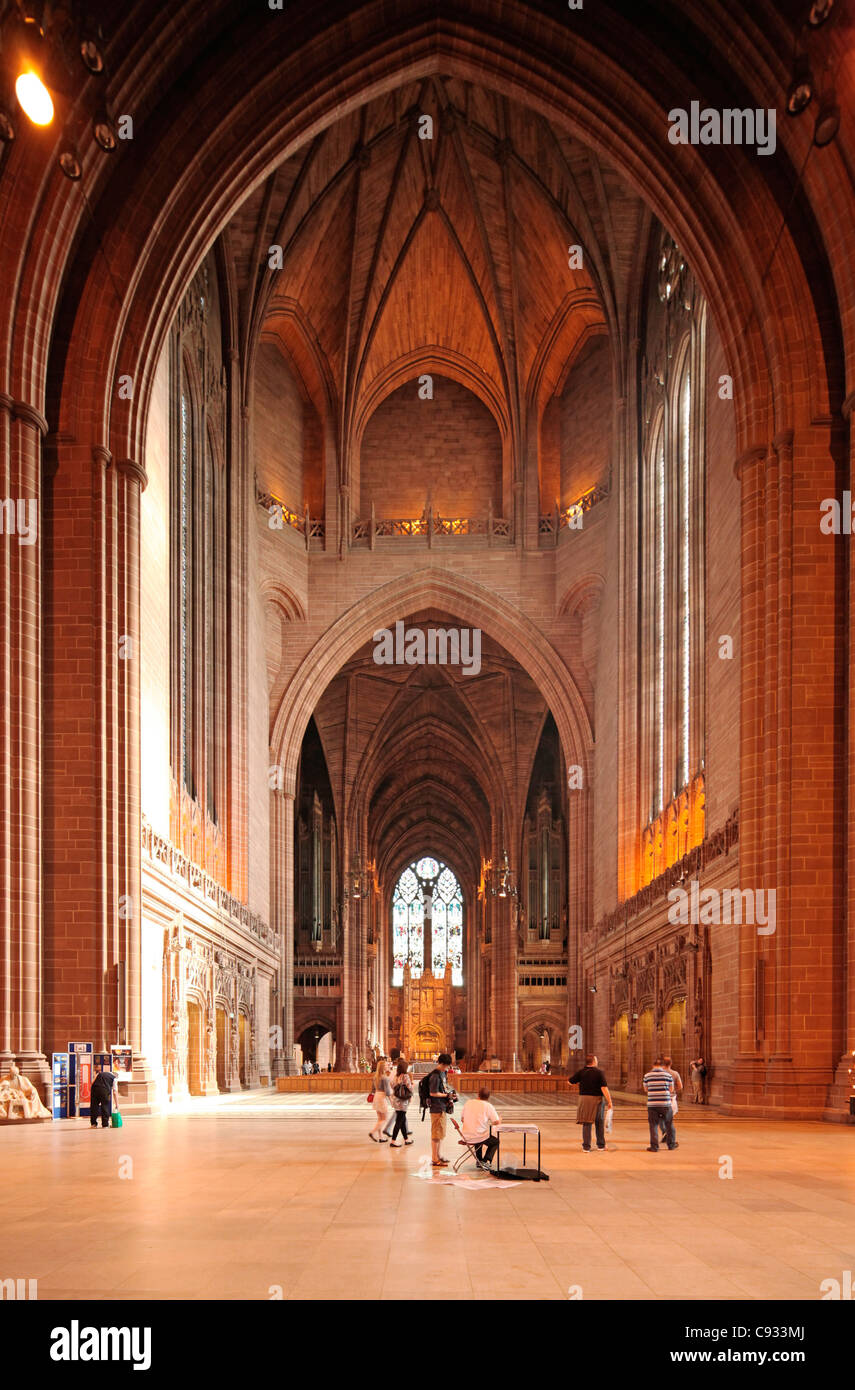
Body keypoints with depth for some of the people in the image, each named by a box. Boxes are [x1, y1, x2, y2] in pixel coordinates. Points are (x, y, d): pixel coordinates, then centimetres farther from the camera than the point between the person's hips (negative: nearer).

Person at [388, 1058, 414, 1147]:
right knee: (399, 1122, -2)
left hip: (396, 1100, 7)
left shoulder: (396, 1076, 6)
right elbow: (409, 1088, -13)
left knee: (403, 1120, 17)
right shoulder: (405, 1076, -15)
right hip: (402, 1102, -7)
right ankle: (393, 1141, 0)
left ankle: (406, 1139, 27)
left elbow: (393, 1087, 9)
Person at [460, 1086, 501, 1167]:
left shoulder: (468, 1103, 2)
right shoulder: (488, 1106, -10)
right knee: (496, 1140, 23)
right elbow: (497, 1122, -9)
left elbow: (462, 1119, 13)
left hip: (466, 1138, 5)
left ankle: (479, 1160, 40)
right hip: (479, 1138, -5)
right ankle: (486, 1161, 7)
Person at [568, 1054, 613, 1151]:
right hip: (597, 1099, -2)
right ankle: (601, 1145, 21)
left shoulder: (581, 1072, -2)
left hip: (584, 1098, 2)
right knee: (599, 1123, 14)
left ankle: (586, 1147, 3)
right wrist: (609, 1101, -12)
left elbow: (570, 1082, 4)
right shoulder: (599, 1072, -10)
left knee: (586, 1123, 6)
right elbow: (604, 1088, -16)